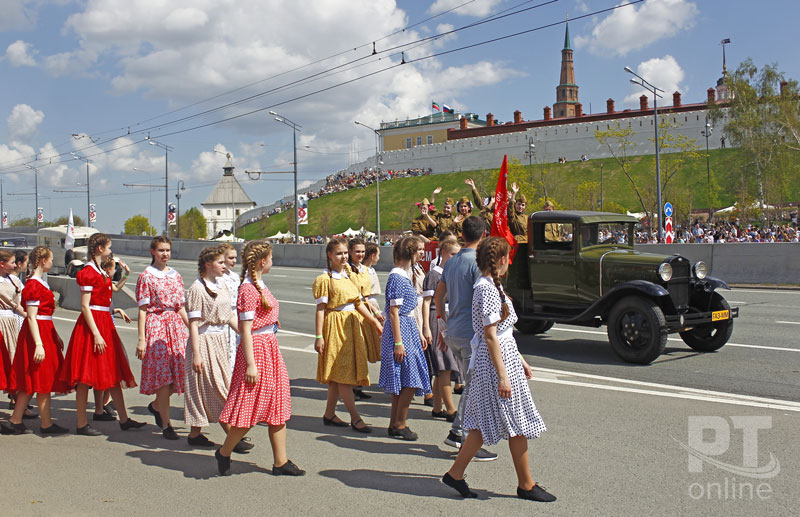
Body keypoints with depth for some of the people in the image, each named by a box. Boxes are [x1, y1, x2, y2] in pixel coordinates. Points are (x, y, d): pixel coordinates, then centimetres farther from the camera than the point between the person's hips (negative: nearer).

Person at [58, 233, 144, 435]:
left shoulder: (101, 272, 16)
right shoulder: (88, 272, -12)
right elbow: (85, 307, -17)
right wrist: (96, 334, -21)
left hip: (105, 324, 10)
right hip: (92, 325, -10)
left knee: (114, 373, 9)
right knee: (85, 376, -3)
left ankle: (124, 420, 14)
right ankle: (82, 424, 4)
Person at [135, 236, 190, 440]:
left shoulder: (176, 276, 13)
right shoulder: (146, 276, -3)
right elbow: (142, 309, -6)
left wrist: (192, 330, 10)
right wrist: (141, 339, -10)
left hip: (176, 324, 5)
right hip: (156, 326, -5)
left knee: (179, 373, 2)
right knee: (163, 376, -6)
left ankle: (156, 405, 29)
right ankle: (166, 425, 3)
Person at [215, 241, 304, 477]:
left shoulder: (260, 286, 11)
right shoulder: (248, 290, -16)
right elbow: (246, 330, -19)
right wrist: (251, 364, -21)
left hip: (270, 347, 10)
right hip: (257, 349, -10)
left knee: (277, 407, 10)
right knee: (251, 409, -1)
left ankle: (281, 462, 15)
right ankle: (224, 453, 18)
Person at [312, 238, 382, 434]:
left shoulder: (348, 275, 13)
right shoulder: (324, 279, -8)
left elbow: (358, 303, 17)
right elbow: (320, 309, -11)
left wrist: (374, 322, 13)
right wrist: (319, 336, -15)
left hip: (352, 326, 8)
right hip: (335, 327, -7)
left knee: (339, 374, 10)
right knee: (342, 373, -5)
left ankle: (329, 414, 19)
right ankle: (355, 418, -4)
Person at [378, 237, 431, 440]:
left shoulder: (405, 276, 14)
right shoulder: (397, 278, -15)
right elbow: (394, 312, -18)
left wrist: (419, 334, 22)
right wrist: (398, 342, -20)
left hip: (409, 327, 10)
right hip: (400, 330, -10)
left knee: (401, 382, 12)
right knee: (410, 380, -6)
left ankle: (394, 424, 19)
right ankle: (399, 425, 4)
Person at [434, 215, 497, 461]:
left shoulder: (451, 262, 10)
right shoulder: (477, 263, -15)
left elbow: (438, 296, 16)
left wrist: (443, 325, 23)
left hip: (453, 333, 8)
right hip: (471, 334, -8)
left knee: (469, 385, 20)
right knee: (473, 387, -1)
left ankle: (456, 433, 24)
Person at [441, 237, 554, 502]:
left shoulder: (490, 286, 12)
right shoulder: (488, 290, -19)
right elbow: (491, 336, -21)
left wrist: (520, 361, 21)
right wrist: (502, 376, -21)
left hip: (505, 355, 10)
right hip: (497, 361, -10)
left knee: (484, 424, 13)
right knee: (518, 424, 2)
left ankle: (455, 473, 17)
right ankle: (526, 485, 15)